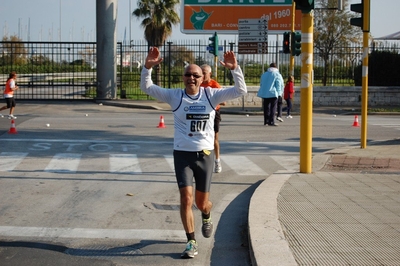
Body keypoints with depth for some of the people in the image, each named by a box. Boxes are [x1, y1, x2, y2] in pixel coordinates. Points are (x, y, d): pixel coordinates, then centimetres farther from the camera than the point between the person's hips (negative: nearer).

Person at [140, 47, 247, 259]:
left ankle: (206, 217, 49)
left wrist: (234, 69, -21)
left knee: (202, 202, 10)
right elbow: (146, 88, -6)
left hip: (205, 154, 1)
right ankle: (191, 242, 1)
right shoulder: (175, 96, -2)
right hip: (182, 154, -1)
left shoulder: (211, 95, -1)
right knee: (186, 197, -13)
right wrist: (148, 67, -22)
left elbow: (240, 91, -7)